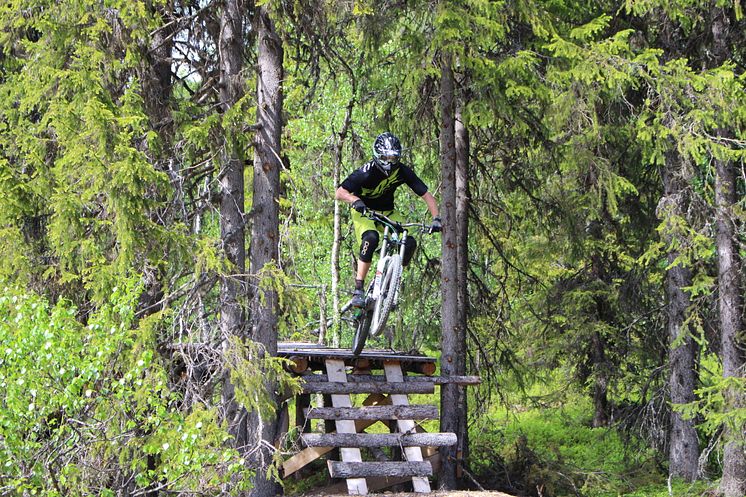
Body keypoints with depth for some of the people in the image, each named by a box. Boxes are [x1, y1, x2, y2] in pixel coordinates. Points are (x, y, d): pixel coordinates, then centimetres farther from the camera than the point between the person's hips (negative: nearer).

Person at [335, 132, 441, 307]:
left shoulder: (403, 171, -17)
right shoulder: (367, 172, -27)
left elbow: (427, 195, -15)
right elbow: (340, 193, -31)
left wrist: (436, 219, -30)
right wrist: (356, 200, -51)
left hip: (387, 212, 4)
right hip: (364, 212, -4)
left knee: (409, 242, -20)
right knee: (371, 238, -36)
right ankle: (358, 289, -29)